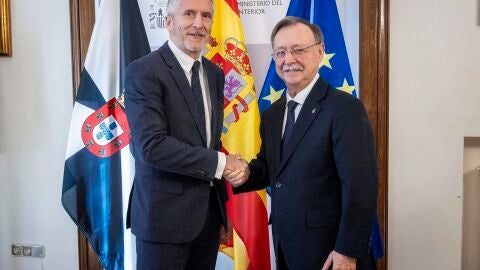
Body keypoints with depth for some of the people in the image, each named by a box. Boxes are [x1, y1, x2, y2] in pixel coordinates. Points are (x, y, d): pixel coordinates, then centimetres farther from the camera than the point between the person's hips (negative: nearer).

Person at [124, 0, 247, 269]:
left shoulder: (215, 74, 10)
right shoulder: (144, 71, -12)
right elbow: (152, 145, -22)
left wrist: (222, 210, 13)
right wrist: (220, 162, -16)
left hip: (209, 212, 6)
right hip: (165, 214, -6)